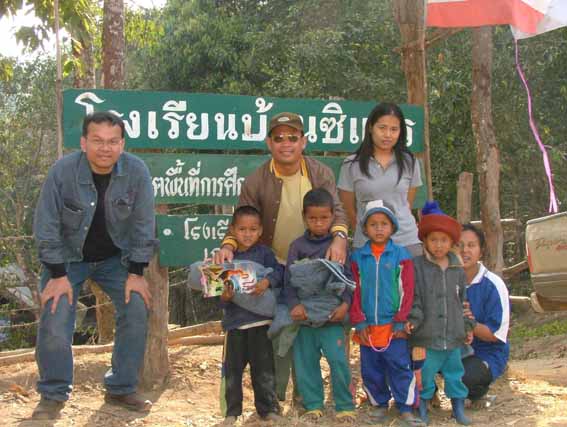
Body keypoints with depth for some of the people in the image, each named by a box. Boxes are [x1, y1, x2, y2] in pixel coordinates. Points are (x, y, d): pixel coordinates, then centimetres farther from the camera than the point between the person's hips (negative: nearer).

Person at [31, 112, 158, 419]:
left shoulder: (137, 172, -20)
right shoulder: (62, 171, -23)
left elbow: (143, 225, -12)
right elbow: (46, 226, -16)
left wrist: (136, 273, -12)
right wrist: (58, 275, -18)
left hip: (116, 257, 2)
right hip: (68, 256, -2)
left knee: (137, 310, -11)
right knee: (55, 320, -15)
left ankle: (121, 389, 6)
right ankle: (53, 395, 5)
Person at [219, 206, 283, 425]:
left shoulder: (264, 252, 2)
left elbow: (279, 271, -9)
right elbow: (220, 287, 7)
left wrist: (268, 281, -26)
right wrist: (223, 297, -13)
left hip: (260, 319, -2)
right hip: (234, 320, 2)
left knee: (263, 367, 5)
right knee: (232, 368, 7)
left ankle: (268, 408, 17)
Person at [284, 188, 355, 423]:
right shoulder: (297, 246, 5)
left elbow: (348, 278, 1)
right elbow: (289, 280, 1)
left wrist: (345, 303, -12)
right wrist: (294, 305, -13)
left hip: (331, 315, -2)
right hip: (304, 316, 2)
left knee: (338, 360, -8)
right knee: (305, 363, 7)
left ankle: (345, 406, 6)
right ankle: (313, 405, 21)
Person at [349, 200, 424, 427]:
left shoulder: (401, 255, -1)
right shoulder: (358, 257, 4)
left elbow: (407, 290, -2)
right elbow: (355, 291, 4)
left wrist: (401, 321, -6)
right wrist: (359, 322, -2)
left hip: (394, 326, -2)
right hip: (368, 327, 2)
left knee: (400, 367, -2)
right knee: (371, 369, 10)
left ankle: (406, 408, 8)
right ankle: (379, 404, 26)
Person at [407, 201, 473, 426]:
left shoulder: (457, 270, 8)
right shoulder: (417, 266, -5)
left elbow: (462, 301, 17)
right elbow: (413, 299, -7)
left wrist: (467, 326, 17)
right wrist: (412, 320, -19)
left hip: (453, 336, 4)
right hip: (426, 335, -4)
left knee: (455, 371, 13)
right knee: (425, 373, 4)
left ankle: (458, 407, 26)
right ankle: (422, 407, 20)